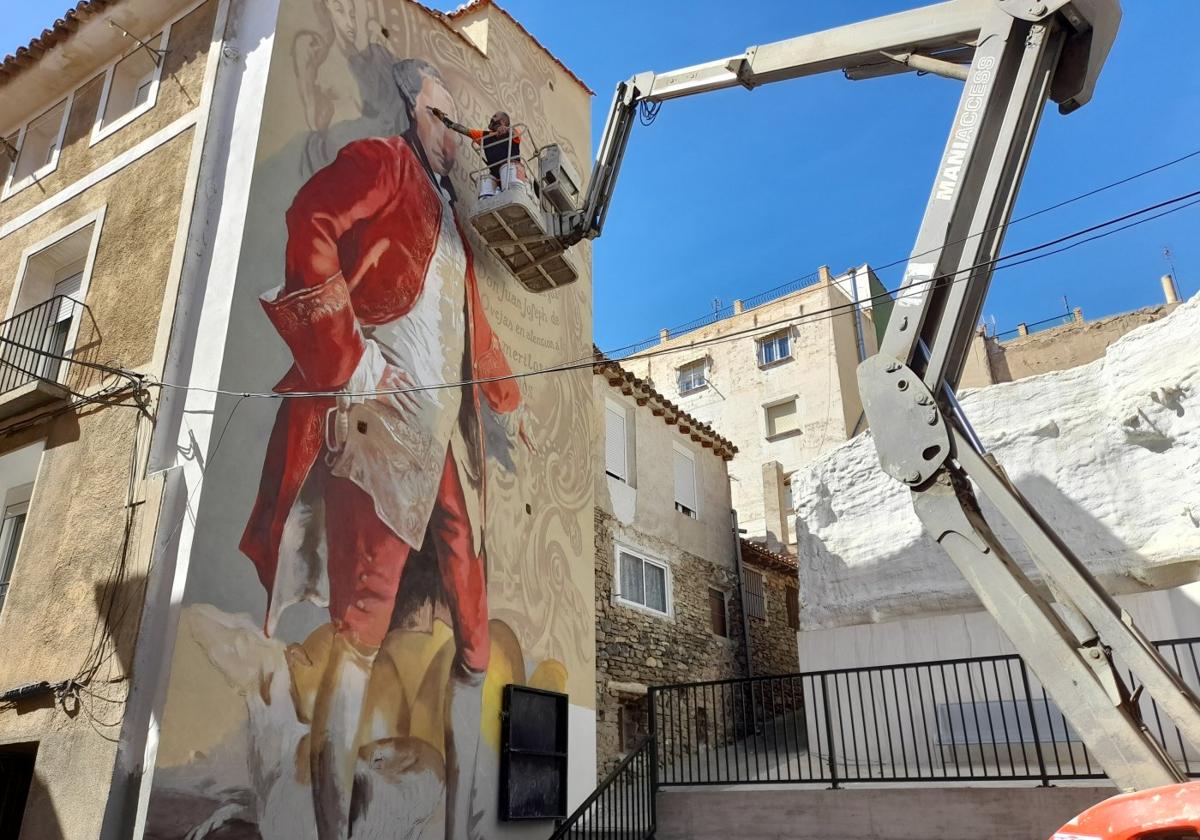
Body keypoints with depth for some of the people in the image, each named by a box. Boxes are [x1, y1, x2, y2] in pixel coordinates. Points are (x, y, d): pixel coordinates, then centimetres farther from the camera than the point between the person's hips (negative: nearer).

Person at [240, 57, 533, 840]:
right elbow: (308, 227, -14)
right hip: (382, 423, -8)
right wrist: (347, 358, -17)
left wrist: (507, 399, 42)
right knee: (361, 629, -9)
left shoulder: (445, 208, 29)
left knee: (474, 637, 4)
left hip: (450, 436, 8)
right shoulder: (379, 161, 6)